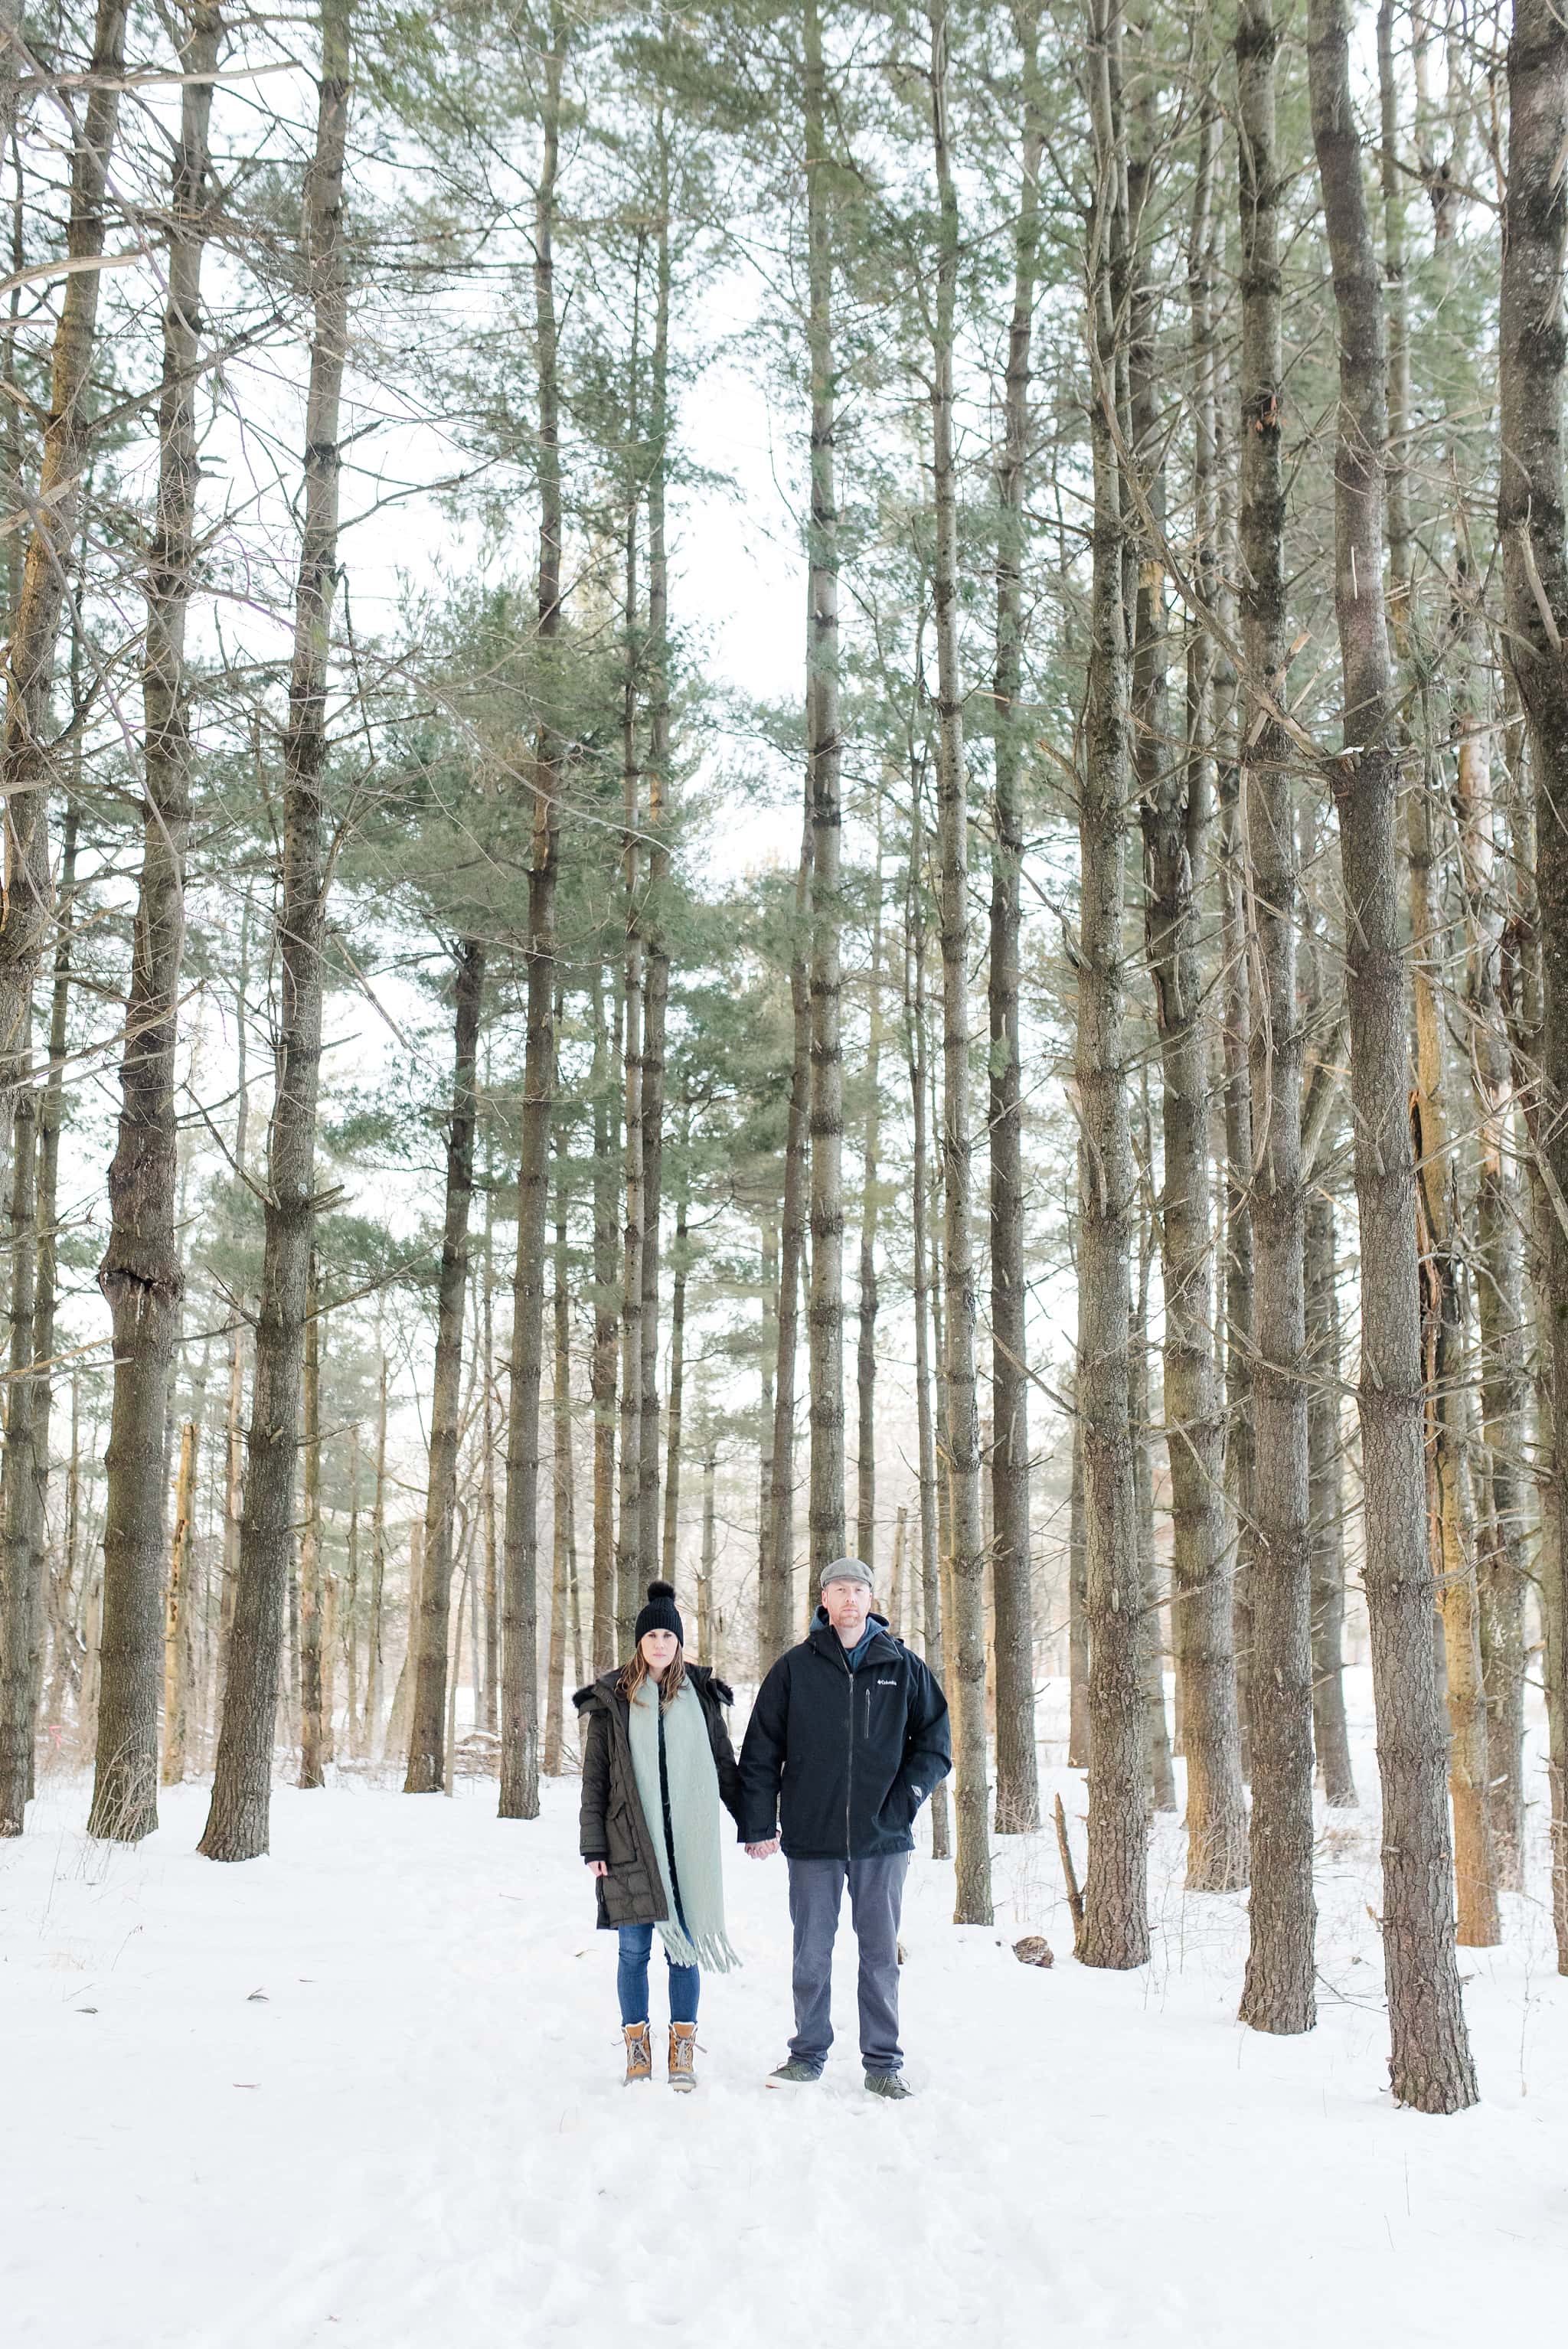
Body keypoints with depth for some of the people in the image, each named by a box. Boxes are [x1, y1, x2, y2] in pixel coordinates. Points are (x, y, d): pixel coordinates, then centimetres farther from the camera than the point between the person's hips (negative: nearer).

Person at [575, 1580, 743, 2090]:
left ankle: (683, 2052, 12)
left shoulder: (700, 1696, 8)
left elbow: (725, 1766, 14)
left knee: (685, 1946, 3)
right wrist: (594, 1847, -1)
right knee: (634, 1949, 3)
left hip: (689, 1843, 1)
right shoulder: (611, 1700, 4)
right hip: (630, 1843, -1)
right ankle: (637, 2048, 15)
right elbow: (595, 1779, 4)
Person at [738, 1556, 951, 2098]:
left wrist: (909, 1792, -3)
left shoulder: (903, 1668, 4)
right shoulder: (794, 1669, 2)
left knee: (880, 1953, 6)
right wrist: (758, 1825, -2)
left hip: (882, 1837, 0)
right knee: (811, 1954, 7)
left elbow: (936, 1740, 11)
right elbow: (760, 1752, 3)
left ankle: (883, 2061, 16)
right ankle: (808, 2053, 21)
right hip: (812, 1836, 0)